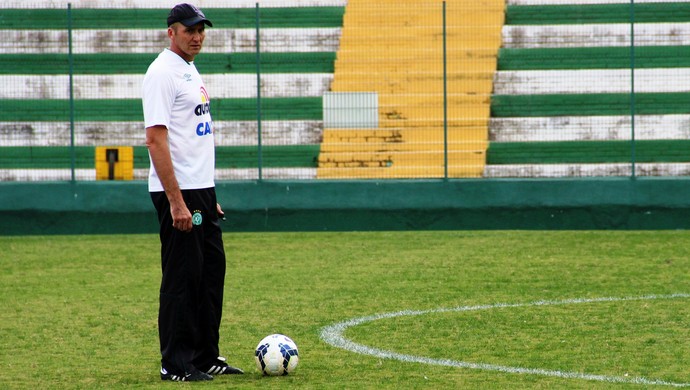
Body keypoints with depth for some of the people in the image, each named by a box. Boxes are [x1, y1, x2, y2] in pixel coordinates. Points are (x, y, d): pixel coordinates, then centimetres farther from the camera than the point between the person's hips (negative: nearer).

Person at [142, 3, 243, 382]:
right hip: (178, 193, -10)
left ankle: (206, 357, 21)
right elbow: (156, 139, -20)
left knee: (211, 272, 13)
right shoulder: (162, 72, -13)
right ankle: (176, 364, 2)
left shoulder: (191, 72, 17)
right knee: (182, 278, -5)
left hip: (202, 192, 10)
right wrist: (176, 202, -24)